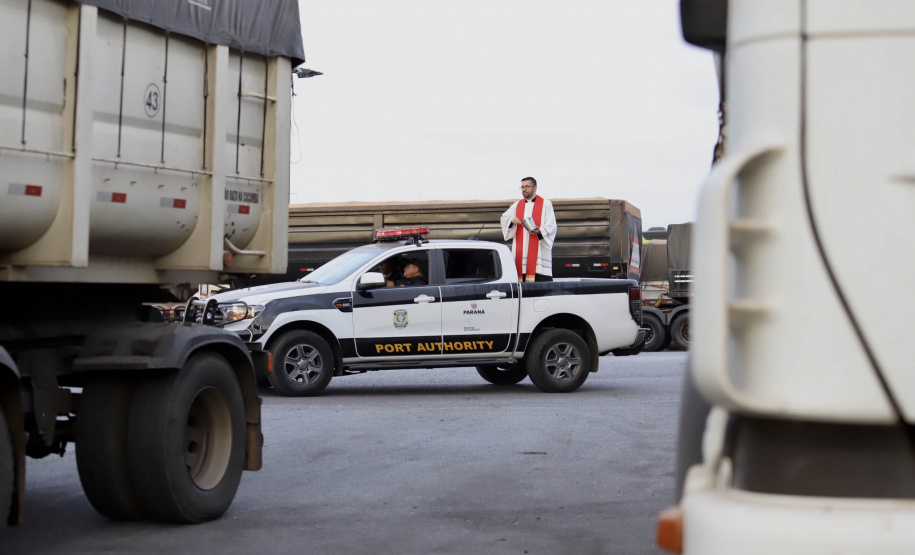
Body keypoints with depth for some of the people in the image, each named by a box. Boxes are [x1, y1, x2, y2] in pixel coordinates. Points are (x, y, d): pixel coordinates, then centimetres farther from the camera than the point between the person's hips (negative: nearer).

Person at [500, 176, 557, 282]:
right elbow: (505, 218, 12)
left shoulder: (546, 204, 6)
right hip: (520, 249, 4)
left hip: (539, 249, -4)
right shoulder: (517, 205, 19)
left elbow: (551, 226, -1)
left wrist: (540, 231, -21)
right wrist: (512, 220, -12)